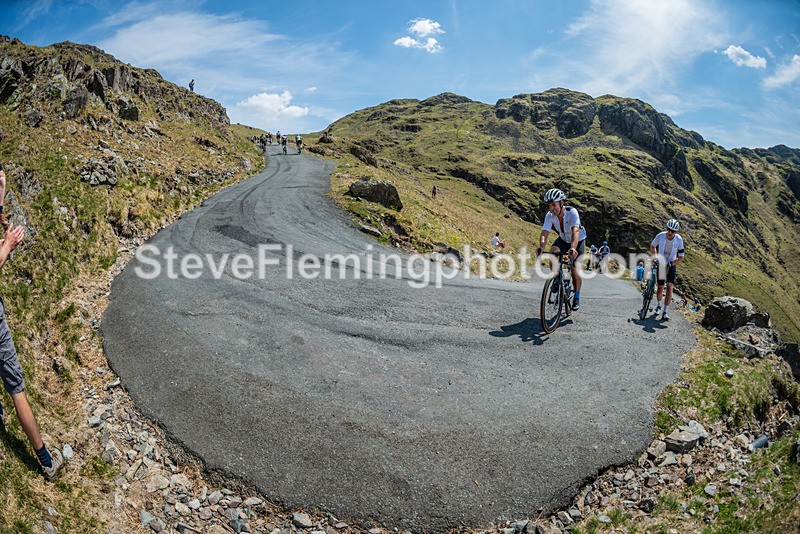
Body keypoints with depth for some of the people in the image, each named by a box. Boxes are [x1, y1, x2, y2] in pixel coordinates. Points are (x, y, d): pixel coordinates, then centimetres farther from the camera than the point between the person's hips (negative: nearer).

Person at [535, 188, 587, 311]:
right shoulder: (549, 216, -23)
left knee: (575, 271, -10)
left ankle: (577, 297, 14)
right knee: (553, 252, -29)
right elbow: (544, 233, -32)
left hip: (578, 240, -3)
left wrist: (573, 248, -64)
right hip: (563, 239, 3)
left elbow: (575, 232, -47)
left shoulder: (572, 212, -34)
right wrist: (541, 247, -53)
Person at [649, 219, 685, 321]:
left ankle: (665, 312, -11)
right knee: (660, 287, 3)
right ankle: (659, 305, 32)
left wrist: (671, 263, -27)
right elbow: (652, 246, 4)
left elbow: (681, 258, -12)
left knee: (669, 287, -15)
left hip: (671, 265, 0)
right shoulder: (660, 236, -18)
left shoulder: (679, 239, -17)